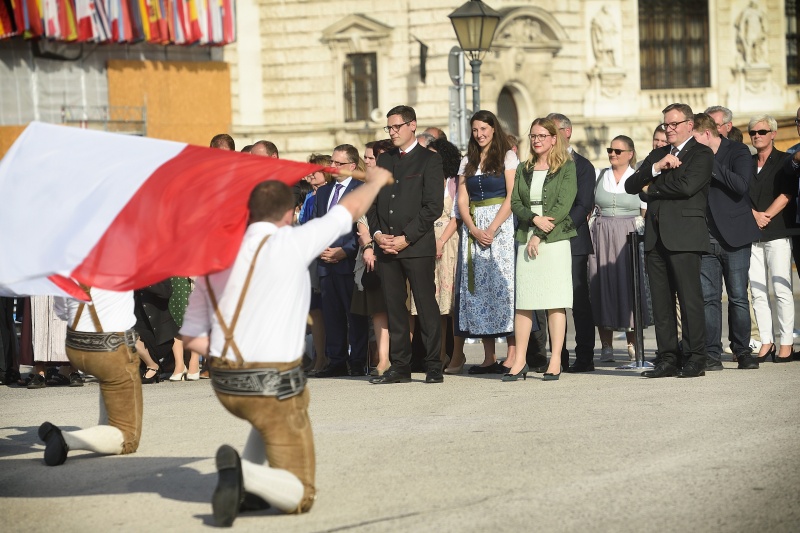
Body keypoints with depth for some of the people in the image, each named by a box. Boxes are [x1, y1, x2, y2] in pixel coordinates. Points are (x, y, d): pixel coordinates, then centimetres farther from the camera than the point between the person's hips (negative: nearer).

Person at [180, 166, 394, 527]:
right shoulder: (291, 243, -10)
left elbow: (191, 337, 8)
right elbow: (350, 209, 6)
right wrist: (376, 181, 25)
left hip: (224, 384, 6)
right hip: (274, 386, -5)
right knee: (298, 496, 6)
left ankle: (245, 478, 15)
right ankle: (246, 475, -24)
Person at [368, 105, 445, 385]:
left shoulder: (429, 160, -1)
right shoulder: (384, 160, 18)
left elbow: (433, 206, -8)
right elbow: (373, 202, 18)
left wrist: (406, 238, -13)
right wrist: (377, 233, 0)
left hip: (417, 246, -6)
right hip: (386, 246, 6)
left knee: (426, 306, -4)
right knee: (394, 308, 5)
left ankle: (434, 366, 0)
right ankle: (400, 366, 10)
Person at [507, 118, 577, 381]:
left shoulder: (566, 167, 2)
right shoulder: (523, 169, 15)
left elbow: (563, 204, -7)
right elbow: (515, 203, 8)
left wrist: (540, 236, -11)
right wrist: (534, 218, -12)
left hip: (555, 240, -4)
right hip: (526, 239, 4)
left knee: (555, 302, -5)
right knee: (523, 302, 1)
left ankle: (555, 362, -3)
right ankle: (520, 361, 3)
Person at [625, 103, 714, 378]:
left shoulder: (701, 154, 1)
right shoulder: (657, 155, 22)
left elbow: (687, 186, -15)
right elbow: (631, 186, 12)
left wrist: (652, 189, -1)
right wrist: (656, 168, -5)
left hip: (684, 236, -6)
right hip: (655, 237, 6)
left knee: (690, 299, -7)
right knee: (661, 302, 4)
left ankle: (695, 359, -3)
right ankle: (667, 359, 7)